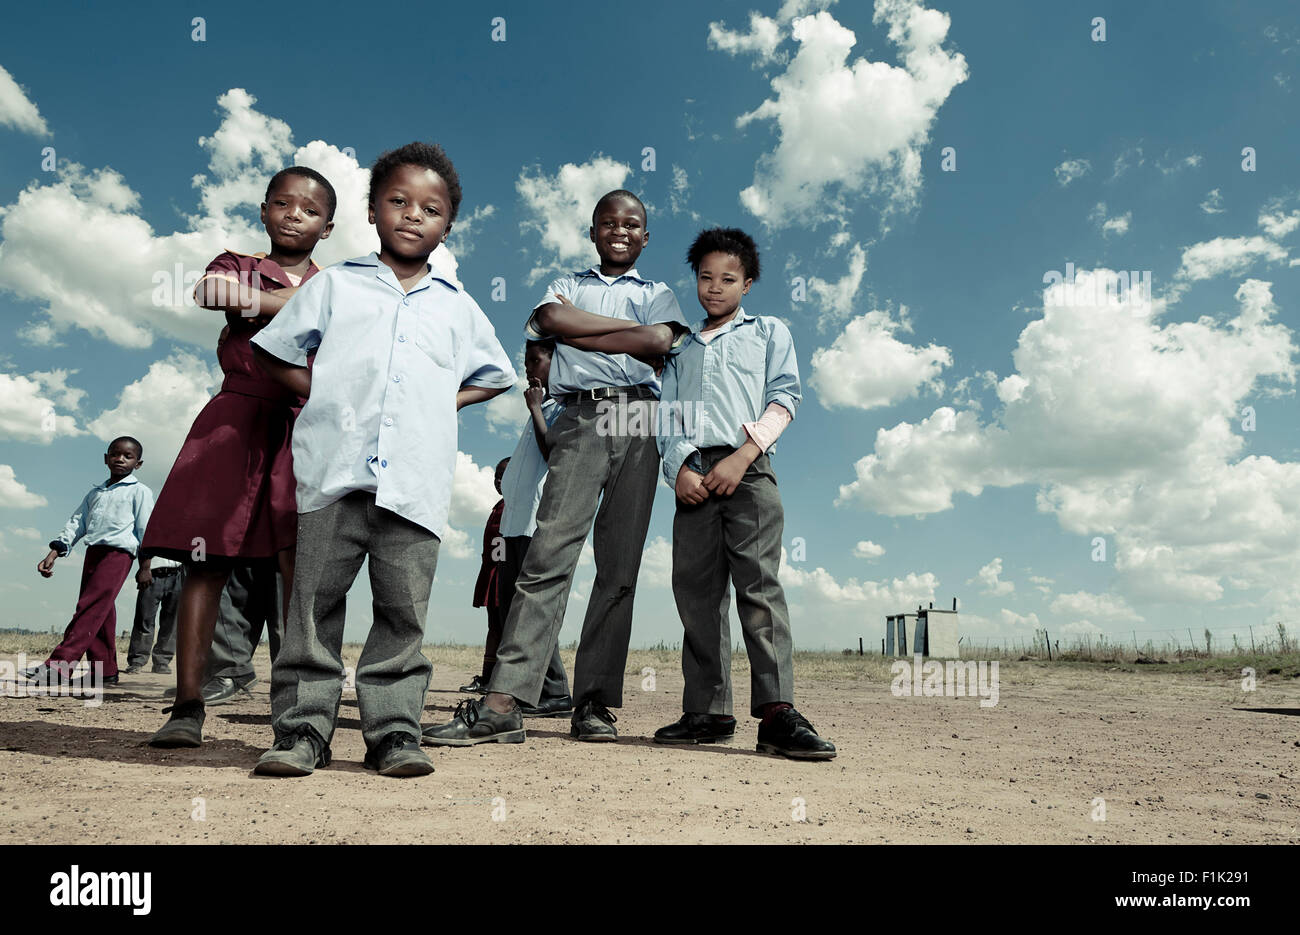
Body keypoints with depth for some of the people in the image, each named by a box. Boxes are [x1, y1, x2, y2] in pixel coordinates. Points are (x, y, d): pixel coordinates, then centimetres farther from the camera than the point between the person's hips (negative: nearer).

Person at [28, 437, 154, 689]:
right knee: (100, 614, 3)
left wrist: (145, 566, -4)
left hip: (118, 553, -6)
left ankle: (59, 666, -22)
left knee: (91, 608, -15)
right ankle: (106, 671, 4)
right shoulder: (95, 493, 22)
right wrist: (54, 553, 8)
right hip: (92, 553, 6)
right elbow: (76, 523, 20)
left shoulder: (139, 491, 5)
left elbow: (145, 529, 1)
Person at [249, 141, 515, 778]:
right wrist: (321, 392, 5)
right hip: (335, 469, 0)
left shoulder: (458, 307, 18)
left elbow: (494, 377, 27)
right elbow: (271, 350, 18)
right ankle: (302, 730, 10)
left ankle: (394, 733, 10)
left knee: (403, 612, 1)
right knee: (315, 605, 1)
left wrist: (442, 403, 12)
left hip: (416, 481, 1)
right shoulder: (335, 285, 15)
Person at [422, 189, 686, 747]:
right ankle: (502, 704, -18)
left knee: (620, 567, -4)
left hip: (638, 419, 1)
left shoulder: (657, 293, 22)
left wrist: (577, 334, 2)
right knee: (550, 553, -15)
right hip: (580, 418, -1)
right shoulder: (566, 286, 25)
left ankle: (594, 703, 0)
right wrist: (628, 327, 3)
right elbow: (552, 320, 1)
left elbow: (657, 344, 0)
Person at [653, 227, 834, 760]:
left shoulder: (769, 332, 18)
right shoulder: (681, 348, 27)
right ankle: (707, 712, 5)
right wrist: (679, 467, -4)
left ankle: (777, 712, -18)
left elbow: (784, 398, 4)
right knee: (696, 592, 0)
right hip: (694, 475, 4)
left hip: (747, 470, -3)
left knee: (758, 583, -15)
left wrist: (743, 455, -11)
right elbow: (668, 414, 16)